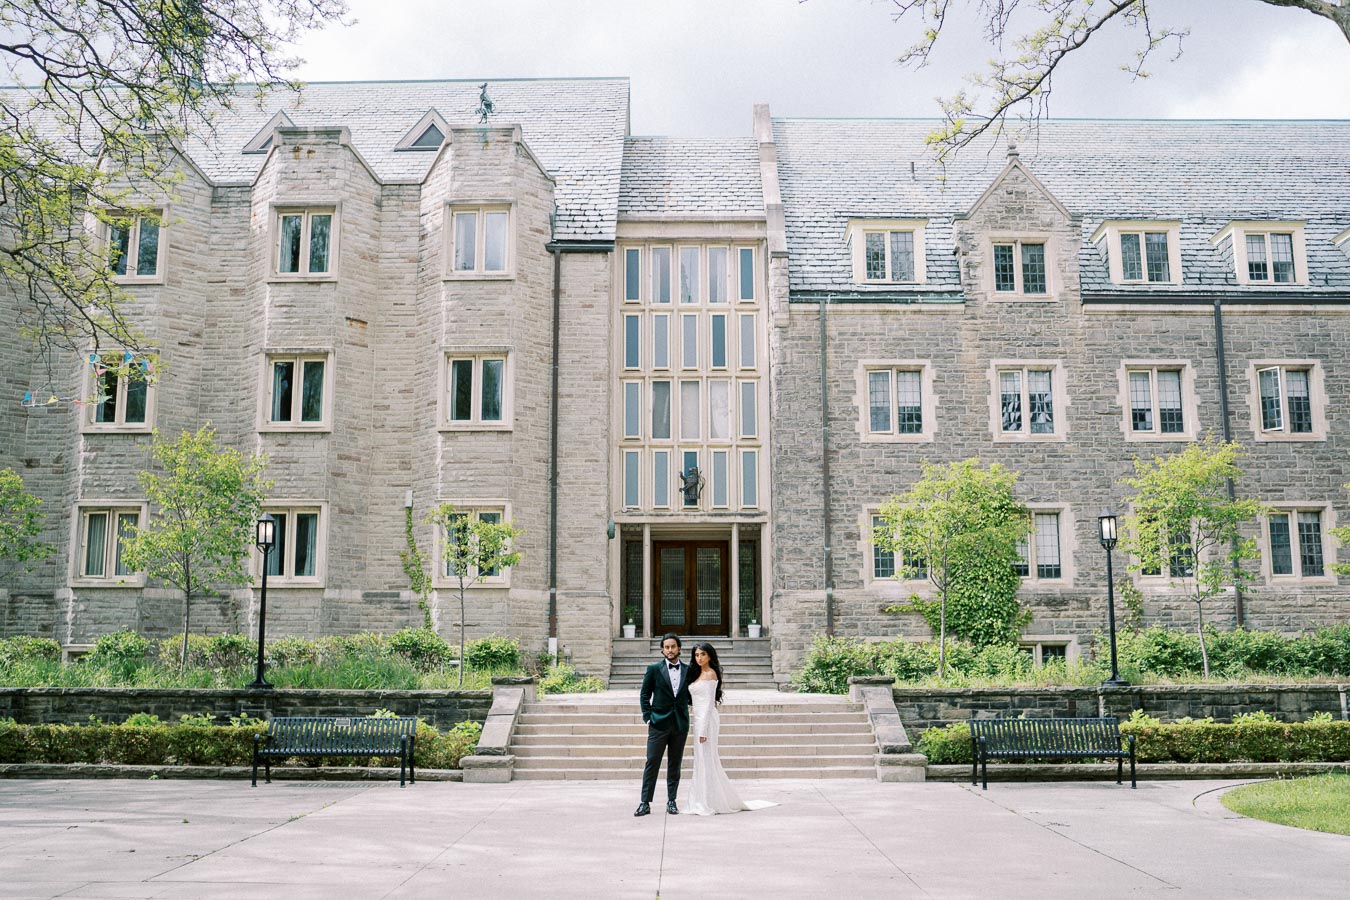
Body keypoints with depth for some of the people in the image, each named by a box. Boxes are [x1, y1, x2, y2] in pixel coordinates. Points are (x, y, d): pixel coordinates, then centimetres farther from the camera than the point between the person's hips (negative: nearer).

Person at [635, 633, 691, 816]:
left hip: (680, 725, 2)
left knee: (675, 765, 8)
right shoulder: (654, 669, 2)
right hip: (659, 724, -2)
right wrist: (647, 718, -4)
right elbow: (644, 695, 3)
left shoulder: (688, 671, 8)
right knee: (652, 763, -3)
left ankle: (671, 801, 16)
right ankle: (645, 803, 0)